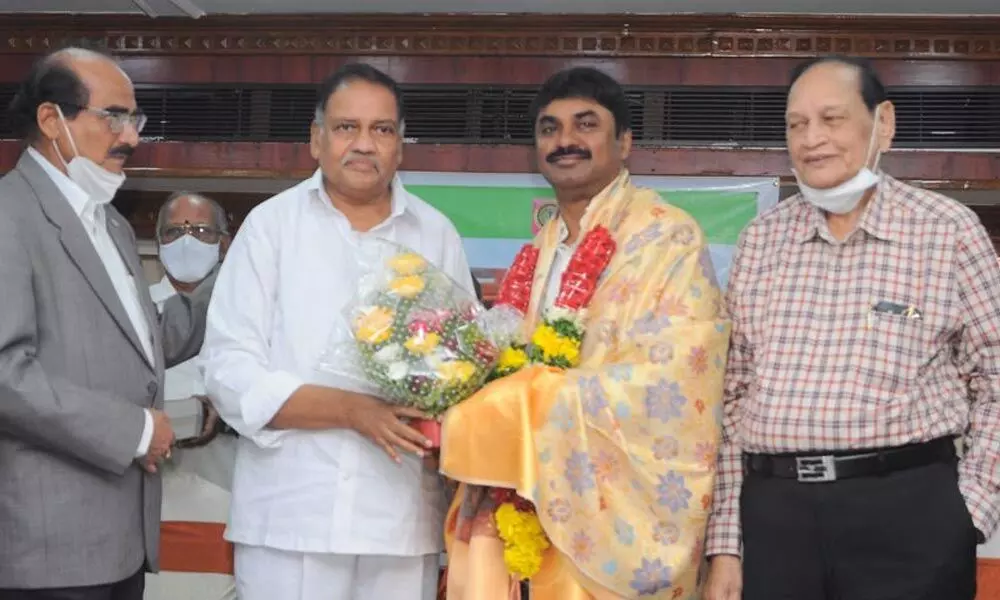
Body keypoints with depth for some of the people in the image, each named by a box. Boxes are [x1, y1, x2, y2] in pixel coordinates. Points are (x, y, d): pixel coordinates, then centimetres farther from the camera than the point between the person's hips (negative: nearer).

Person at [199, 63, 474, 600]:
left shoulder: (437, 235, 10)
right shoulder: (271, 225, 2)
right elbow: (230, 370, -5)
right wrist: (353, 410, -16)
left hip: (403, 520, 2)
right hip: (290, 520, -2)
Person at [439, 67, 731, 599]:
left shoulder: (666, 237, -10)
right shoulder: (544, 247, 12)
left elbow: (669, 381, -22)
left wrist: (508, 413, -21)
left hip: (620, 518, -6)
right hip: (541, 509, 6)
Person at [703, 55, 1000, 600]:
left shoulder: (949, 230, -1)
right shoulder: (760, 239, 8)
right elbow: (732, 396, 9)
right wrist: (725, 544, 5)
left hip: (908, 512, -3)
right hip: (772, 514, 3)